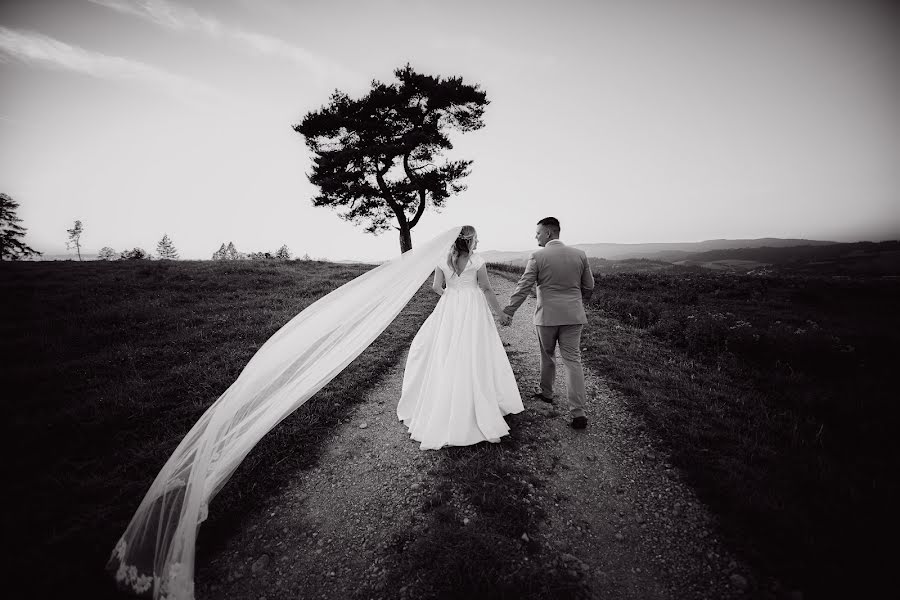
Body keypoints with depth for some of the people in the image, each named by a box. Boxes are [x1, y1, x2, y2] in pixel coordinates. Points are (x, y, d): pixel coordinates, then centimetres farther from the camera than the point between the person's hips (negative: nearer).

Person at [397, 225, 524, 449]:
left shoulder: (443, 261, 0)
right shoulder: (477, 261, -7)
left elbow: (436, 286, 1)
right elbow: (487, 290, -6)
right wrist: (500, 313, 3)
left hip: (449, 310, 3)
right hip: (472, 310, -3)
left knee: (446, 358, 12)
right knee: (473, 359, 4)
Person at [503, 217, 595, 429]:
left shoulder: (537, 256, -9)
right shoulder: (580, 255, 4)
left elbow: (524, 287, -11)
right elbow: (589, 286, 10)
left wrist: (508, 311, -4)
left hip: (547, 315, -3)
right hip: (573, 316, 3)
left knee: (547, 356, 18)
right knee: (573, 360, 4)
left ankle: (546, 393, 38)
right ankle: (578, 413, 1)